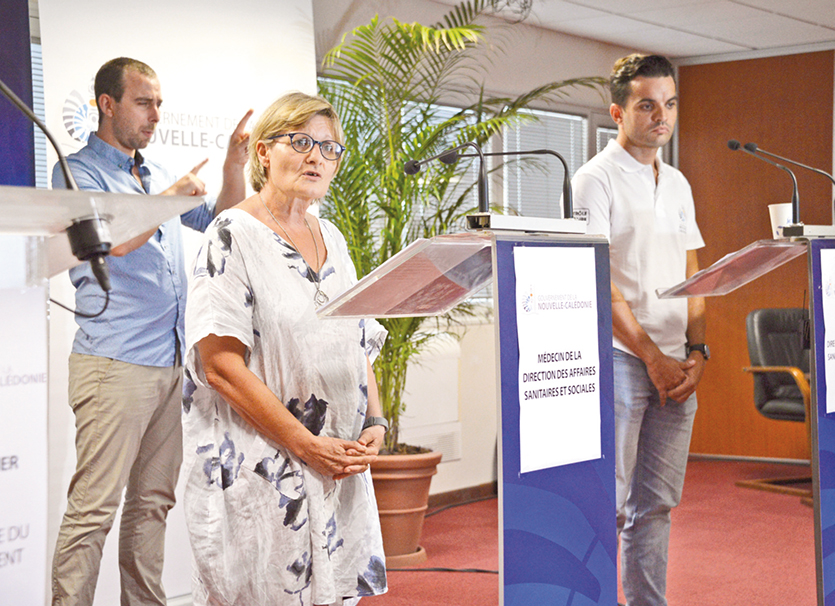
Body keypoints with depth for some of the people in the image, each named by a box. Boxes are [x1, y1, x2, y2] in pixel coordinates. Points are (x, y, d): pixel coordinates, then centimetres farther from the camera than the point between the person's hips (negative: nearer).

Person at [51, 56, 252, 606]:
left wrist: (235, 163, 8)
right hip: (114, 364, -7)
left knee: (153, 503, 11)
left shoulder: (157, 174, 20)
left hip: (170, 364, 8)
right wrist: (175, 194, -6)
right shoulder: (78, 171, -2)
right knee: (93, 508, -10)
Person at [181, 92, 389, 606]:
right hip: (261, 469, -6)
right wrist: (308, 445, -18)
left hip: (342, 466, 6)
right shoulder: (234, 236, -8)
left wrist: (375, 423, -1)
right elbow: (221, 365, -16)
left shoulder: (333, 240, 14)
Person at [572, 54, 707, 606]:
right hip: (619, 359, -6)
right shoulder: (596, 181, -5)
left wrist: (696, 351, 2)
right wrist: (653, 357, -14)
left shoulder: (678, 185, 17)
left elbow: (691, 274, 17)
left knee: (657, 504, 10)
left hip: (675, 365, 7)